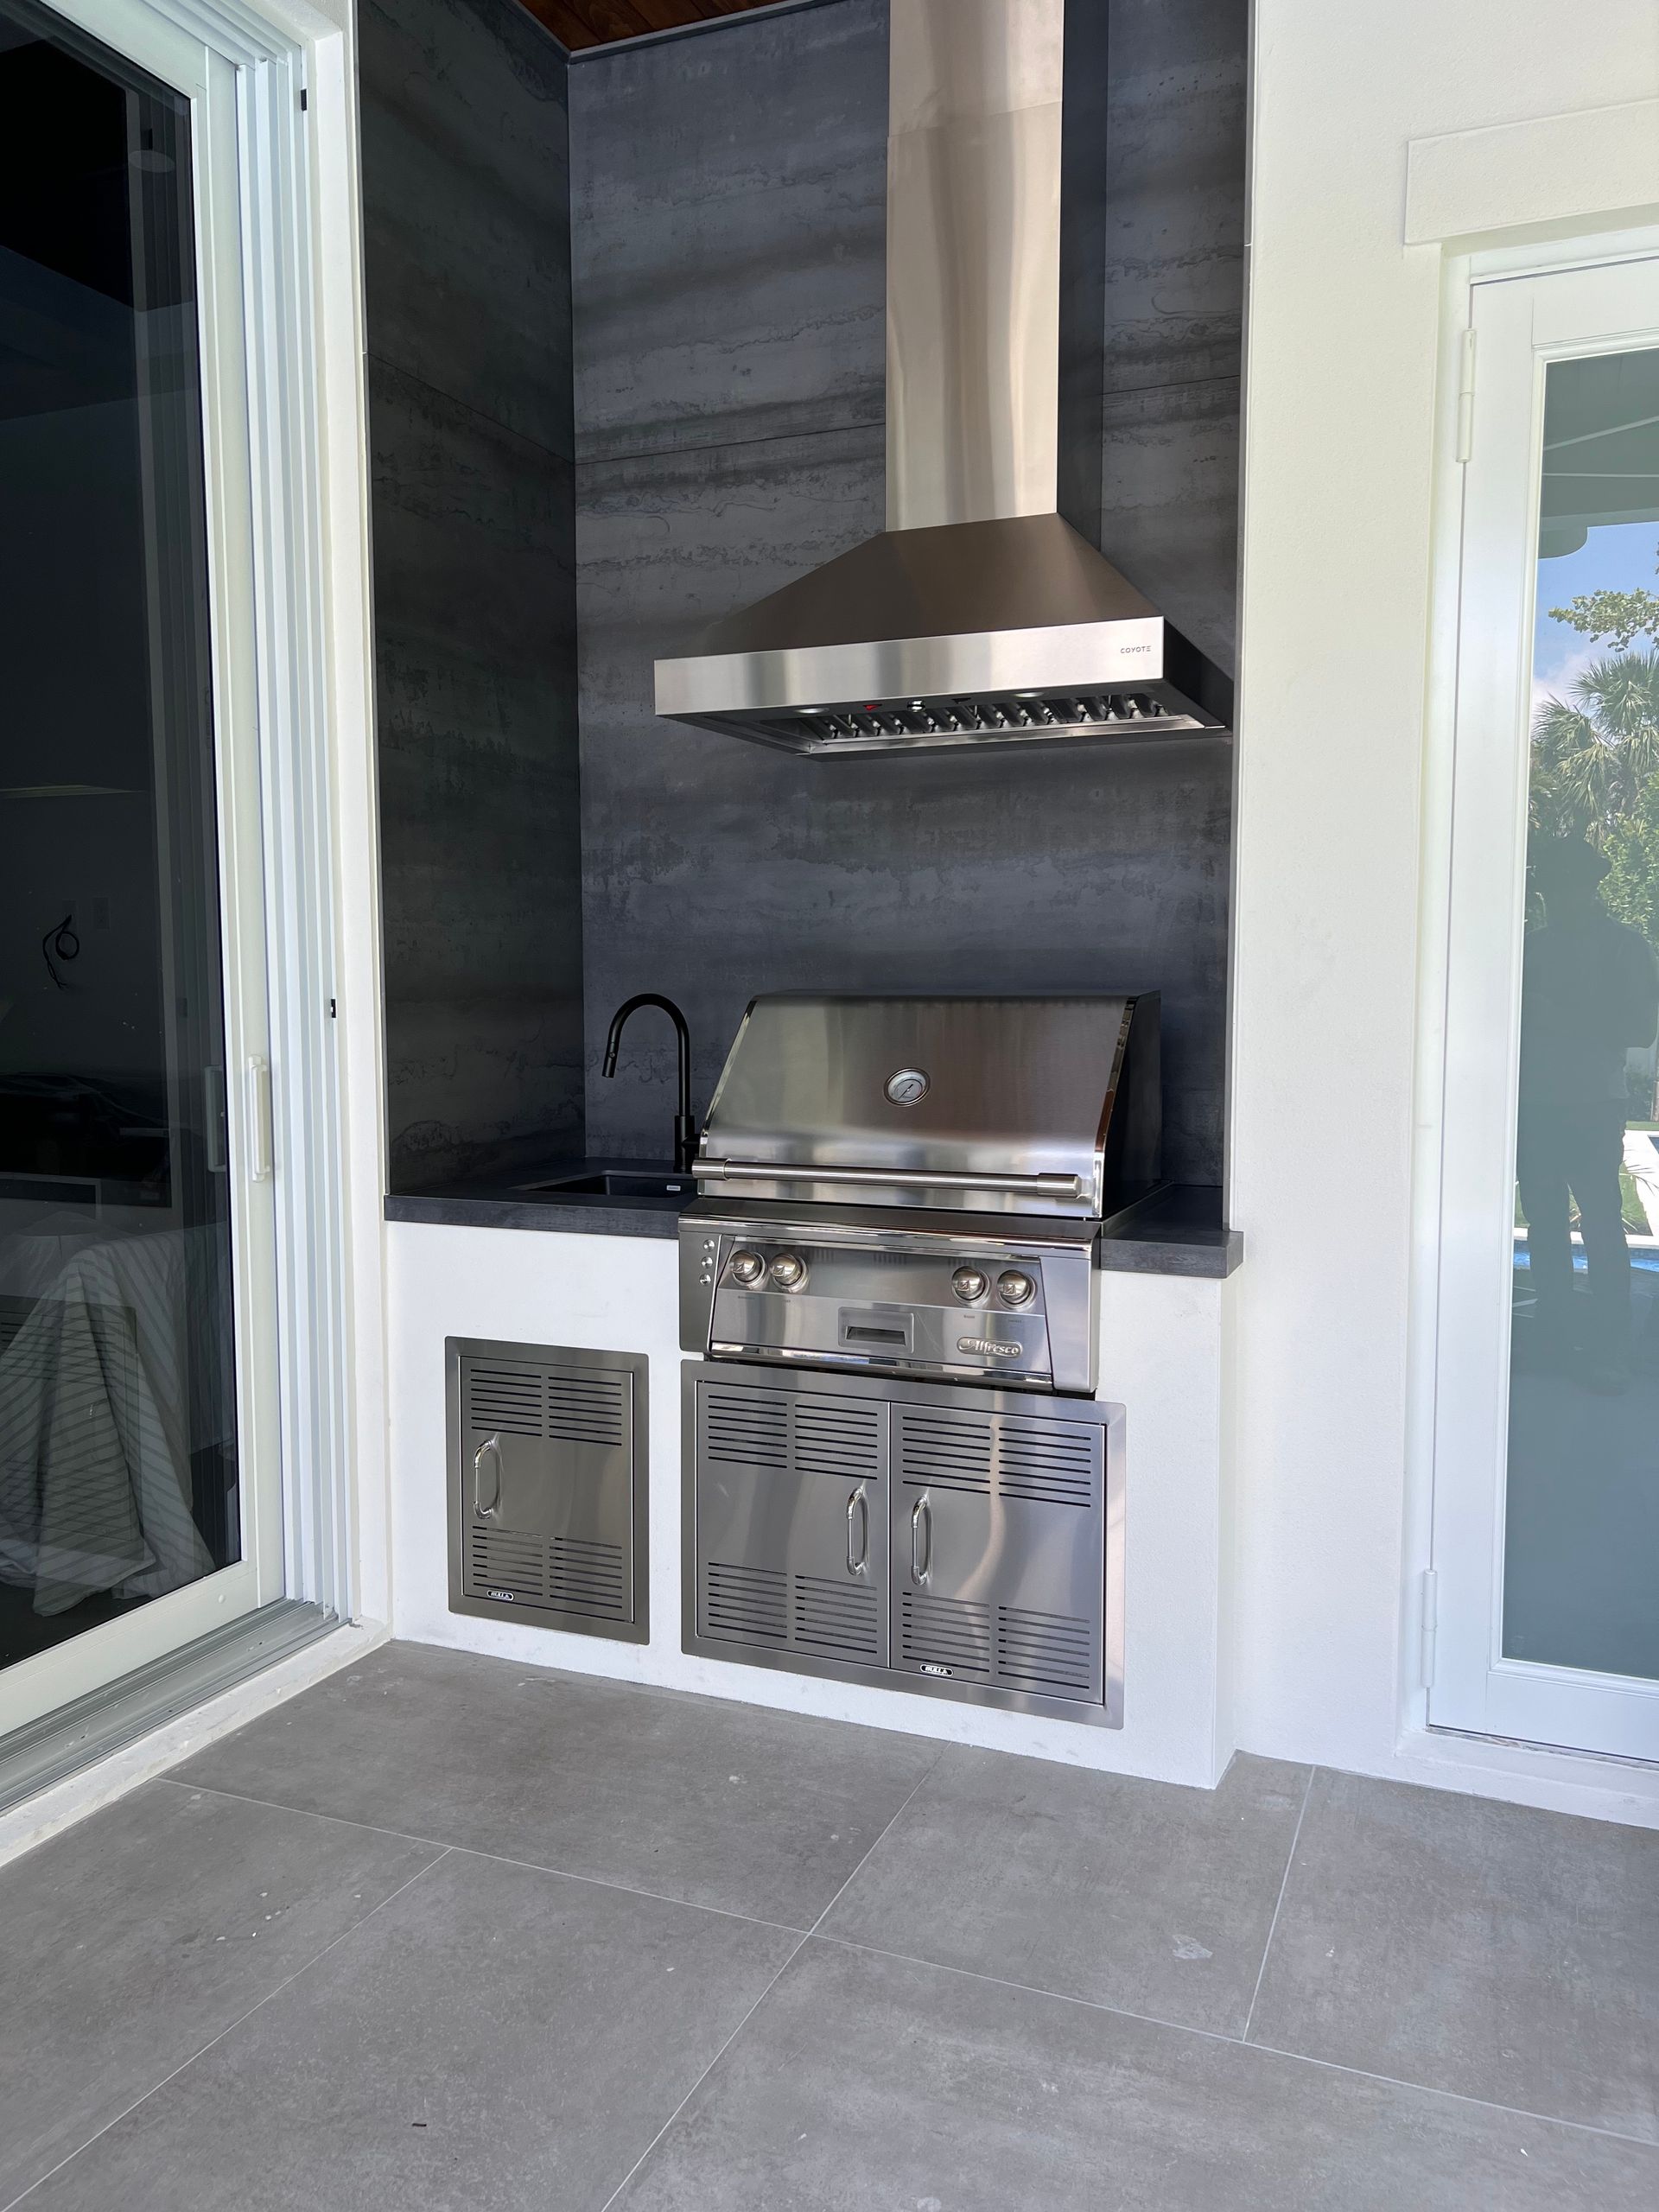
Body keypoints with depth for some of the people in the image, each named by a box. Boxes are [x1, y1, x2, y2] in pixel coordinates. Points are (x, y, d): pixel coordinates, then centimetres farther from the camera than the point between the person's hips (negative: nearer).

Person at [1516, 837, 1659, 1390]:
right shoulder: (1533, 944, 12)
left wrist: (1562, 1018, -16)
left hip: (1593, 1108, -4)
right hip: (1533, 1105, 4)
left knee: (1602, 1226, -7)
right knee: (1544, 1224, 8)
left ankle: (1611, 1353, -4)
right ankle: (1556, 1334, 19)